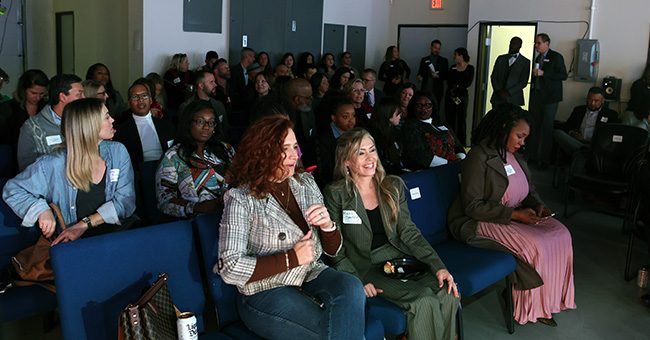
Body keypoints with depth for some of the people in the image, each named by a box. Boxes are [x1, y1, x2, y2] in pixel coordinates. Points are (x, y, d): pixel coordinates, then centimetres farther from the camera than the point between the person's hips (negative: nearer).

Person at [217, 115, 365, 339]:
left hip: (310, 276, 6)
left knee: (351, 287, -26)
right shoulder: (241, 199, -11)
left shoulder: (305, 182, 6)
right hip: (265, 293, -5)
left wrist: (328, 226, -14)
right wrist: (292, 258, -17)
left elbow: (332, 250, 10)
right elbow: (230, 268, -19)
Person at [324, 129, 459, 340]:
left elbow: (409, 232, 4)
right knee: (425, 301, -26)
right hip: (366, 267, -4)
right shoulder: (336, 193, -6)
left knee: (449, 295, -21)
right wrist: (357, 281, -17)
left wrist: (438, 266, -8)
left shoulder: (394, 186, 8)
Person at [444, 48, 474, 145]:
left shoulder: (470, 68, 3)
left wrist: (458, 87, -14)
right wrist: (452, 93, -13)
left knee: (461, 119, -2)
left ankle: (461, 142, 0)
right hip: (450, 95, 2)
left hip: (462, 95, -2)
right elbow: (448, 82, 2)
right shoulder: (453, 68, 11)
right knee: (450, 118, -2)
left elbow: (468, 83, -4)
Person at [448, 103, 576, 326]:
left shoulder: (514, 156, 8)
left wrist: (537, 205, -2)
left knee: (560, 234, -10)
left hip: (514, 216, 8)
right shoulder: (479, 157, -18)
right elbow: (473, 206, -20)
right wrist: (514, 214, -24)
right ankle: (531, 306, -4)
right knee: (535, 245, -25)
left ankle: (548, 299, 0)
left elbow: (528, 190, 21)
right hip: (478, 223, -8)